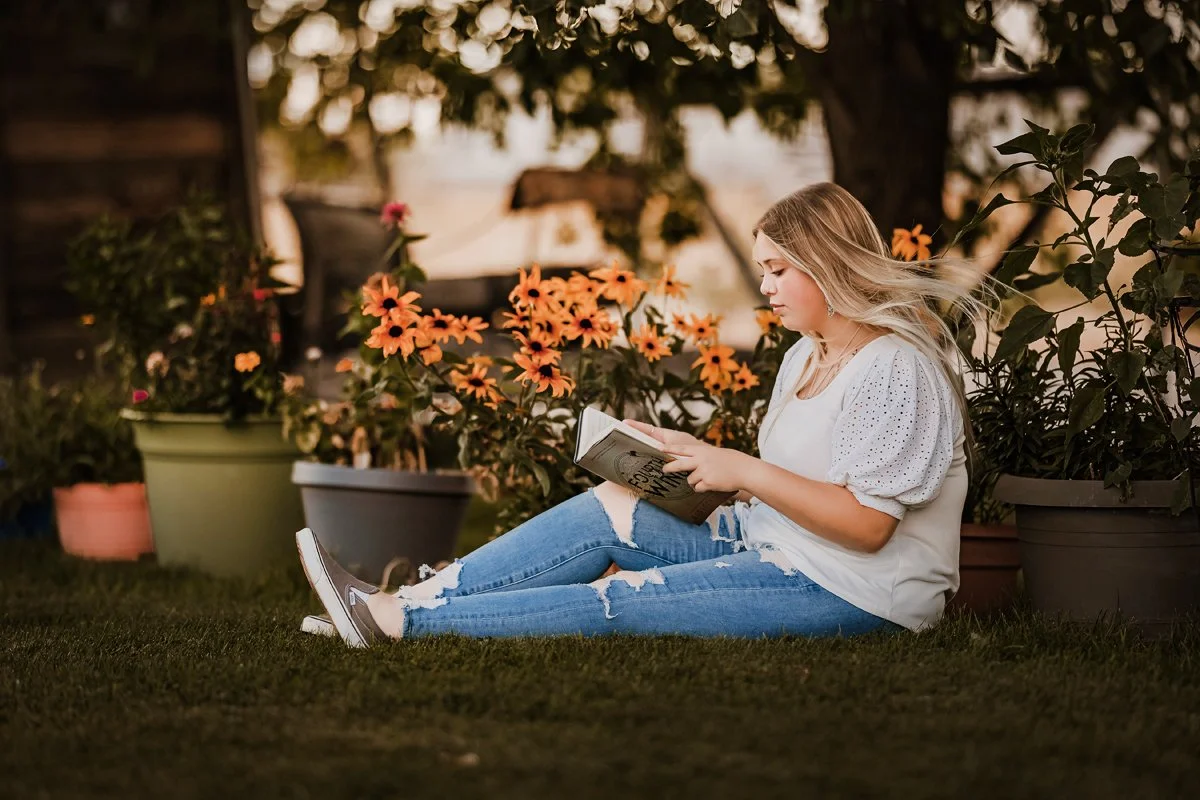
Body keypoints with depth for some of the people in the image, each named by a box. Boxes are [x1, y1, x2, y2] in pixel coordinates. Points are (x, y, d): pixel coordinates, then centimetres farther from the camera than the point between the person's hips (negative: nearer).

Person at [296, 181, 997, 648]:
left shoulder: (896, 370, -17)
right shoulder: (807, 356, 15)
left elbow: (866, 524, -23)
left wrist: (745, 472, -20)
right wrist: (694, 456, 1)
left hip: (852, 593, -9)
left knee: (620, 601, -17)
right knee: (607, 510, -3)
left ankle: (396, 623, -17)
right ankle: (397, 603, -9)